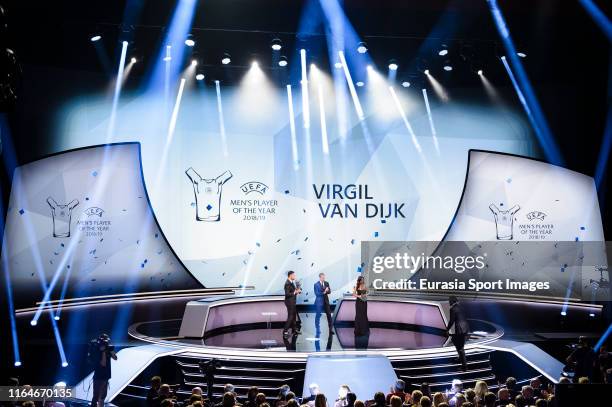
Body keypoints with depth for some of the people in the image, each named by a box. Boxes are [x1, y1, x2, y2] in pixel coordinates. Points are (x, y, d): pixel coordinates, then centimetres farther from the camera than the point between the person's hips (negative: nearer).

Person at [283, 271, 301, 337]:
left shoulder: (292, 282, 10)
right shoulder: (287, 283, -20)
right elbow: (287, 294, -24)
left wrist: (297, 290, 0)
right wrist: (295, 292, -23)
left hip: (293, 302, 10)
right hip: (290, 302, -10)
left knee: (294, 316, 16)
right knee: (290, 317, -8)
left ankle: (294, 330, 25)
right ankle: (285, 331, -4)